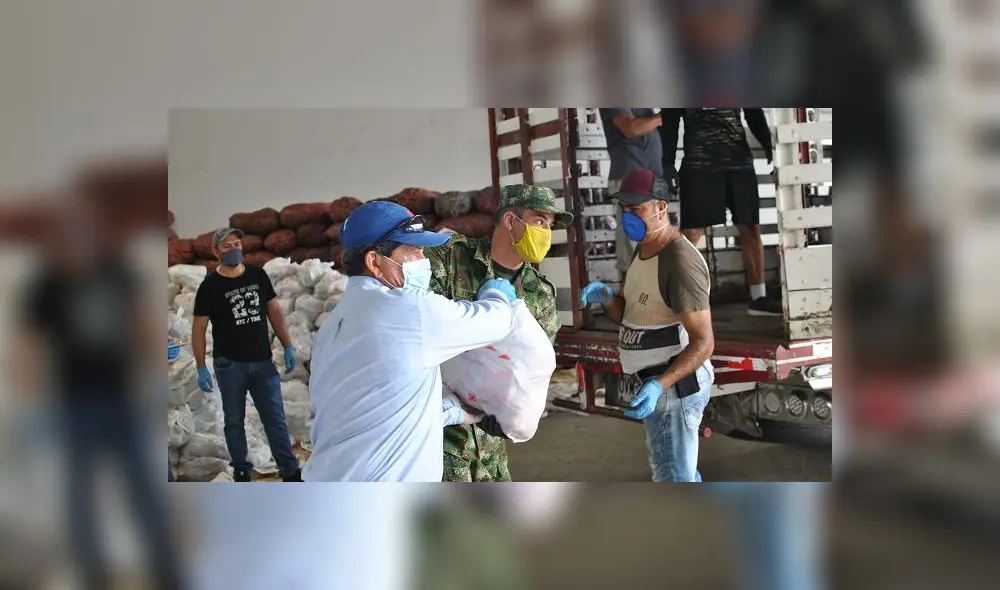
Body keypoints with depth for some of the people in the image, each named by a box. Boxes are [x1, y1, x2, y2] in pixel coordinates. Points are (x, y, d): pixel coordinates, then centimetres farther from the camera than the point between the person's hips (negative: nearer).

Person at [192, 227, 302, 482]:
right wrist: (201, 368, -10)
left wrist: (288, 347, 3)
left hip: (263, 361, 2)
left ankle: (290, 472, 10)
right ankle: (241, 471, 22)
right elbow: (199, 329, -5)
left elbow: (275, 311, 8)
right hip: (230, 364, -2)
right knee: (234, 420, 9)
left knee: (276, 418, 5)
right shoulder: (210, 286, -7)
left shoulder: (258, 275, 3)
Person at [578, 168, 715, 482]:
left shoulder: (680, 261, -22)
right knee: (681, 469, 25)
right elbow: (627, 315, 14)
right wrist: (605, 295, -8)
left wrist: (659, 385, -36)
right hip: (657, 383, 10)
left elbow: (703, 341, -25)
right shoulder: (644, 251, 9)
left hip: (672, 386, -10)